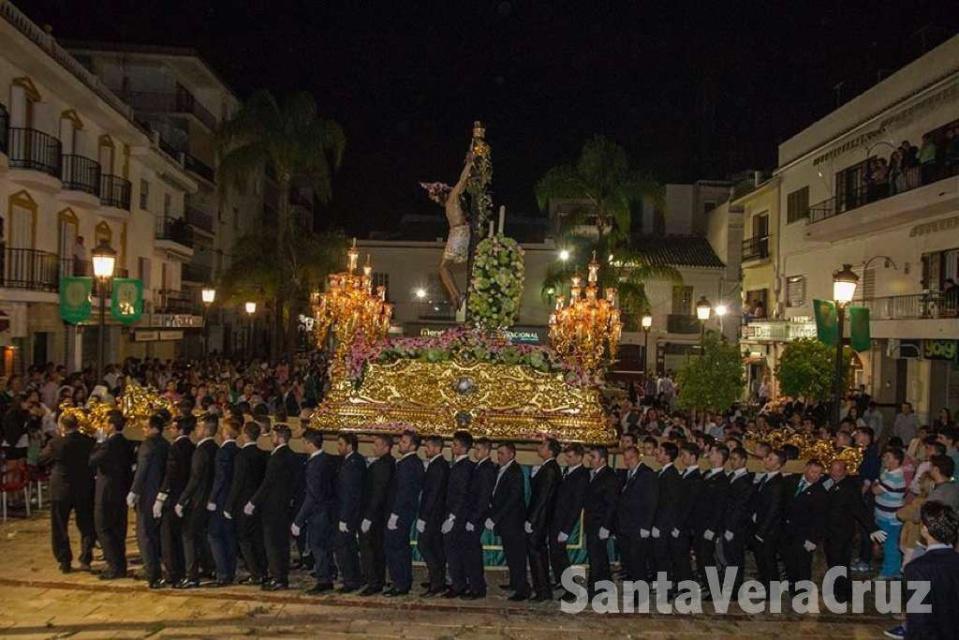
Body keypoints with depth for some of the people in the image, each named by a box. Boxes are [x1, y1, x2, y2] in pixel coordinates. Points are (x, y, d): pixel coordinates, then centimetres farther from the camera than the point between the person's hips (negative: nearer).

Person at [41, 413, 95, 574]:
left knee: (60, 527, 12)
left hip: (61, 491, -2)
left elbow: (42, 459, 0)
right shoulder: (89, 442, -9)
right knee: (86, 526, 13)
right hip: (85, 490, 2)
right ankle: (85, 560, 10)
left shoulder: (56, 444, -16)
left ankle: (64, 562, 13)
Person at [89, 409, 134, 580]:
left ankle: (115, 567, 0)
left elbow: (92, 461, -14)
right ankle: (120, 566, 20)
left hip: (107, 493, -8)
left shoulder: (109, 444, -19)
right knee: (118, 529, 15)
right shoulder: (126, 444, 7)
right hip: (122, 492, 8)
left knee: (103, 529, 1)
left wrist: (99, 441, -6)